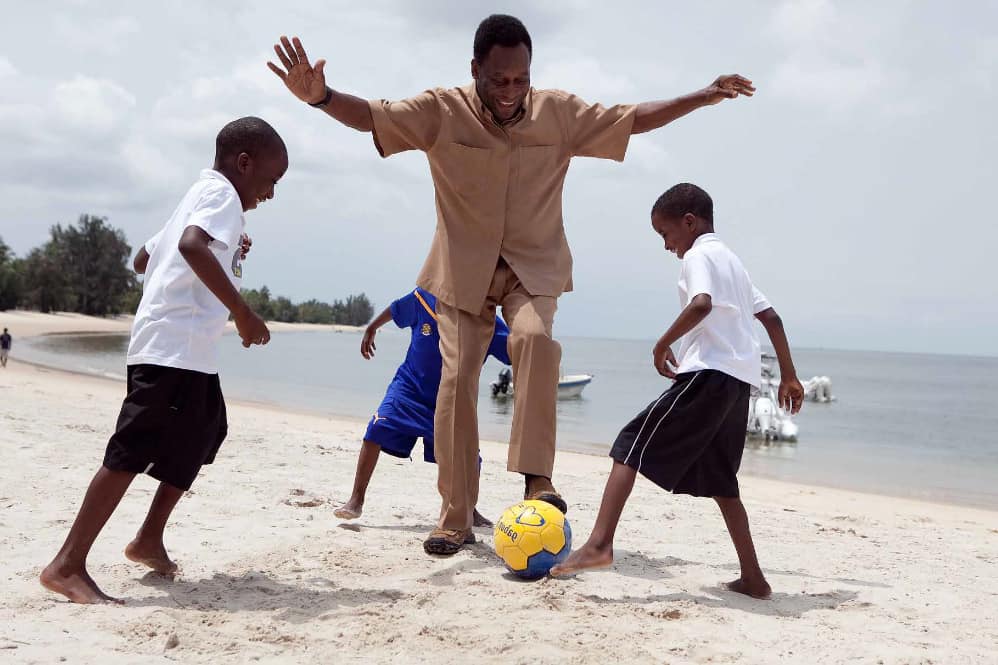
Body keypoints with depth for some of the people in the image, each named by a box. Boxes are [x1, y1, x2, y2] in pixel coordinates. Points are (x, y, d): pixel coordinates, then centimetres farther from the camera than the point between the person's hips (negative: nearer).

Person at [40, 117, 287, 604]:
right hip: (175, 347, -11)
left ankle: (150, 539, 27)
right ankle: (67, 565, -10)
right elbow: (193, 245, -28)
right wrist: (242, 312, -29)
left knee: (201, 438, 20)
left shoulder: (199, 194, 23)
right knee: (131, 453, -12)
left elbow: (148, 255, 30)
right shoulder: (222, 193, -7)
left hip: (186, 349, 11)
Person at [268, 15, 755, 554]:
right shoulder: (441, 112, -10)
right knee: (457, 380, -8)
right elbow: (371, 115, -16)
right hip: (464, 269, 0)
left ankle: (536, 477, -23)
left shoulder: (559, 113, -4)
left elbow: (633, 118, 4)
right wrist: (320, 97, -36)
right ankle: (455, 519, 3)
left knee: (534, 337, -31)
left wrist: (702, 98, 2)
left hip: (534, 266, 1)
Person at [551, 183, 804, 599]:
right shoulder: (732, 261, 26)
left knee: (632, 444, -10)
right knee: (719, 480, 15)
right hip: (741, 379, 9)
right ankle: (753, 578, 16)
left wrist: (663, 344, -13)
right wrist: (789, 376, 28)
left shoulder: (698, 256, -2)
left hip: (709, 373, -9)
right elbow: (771, 318, 25)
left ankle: (600, 543, -23)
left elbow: (702, 304, -23)